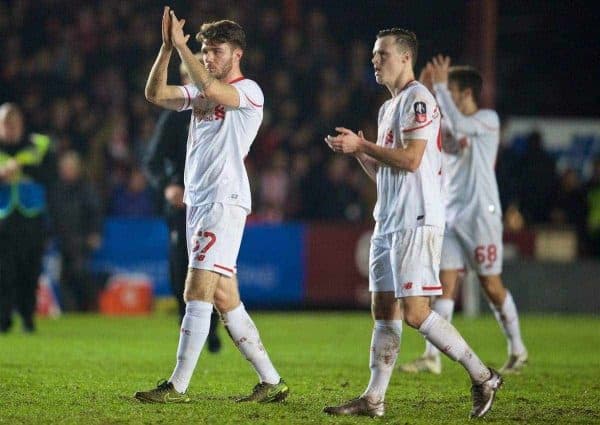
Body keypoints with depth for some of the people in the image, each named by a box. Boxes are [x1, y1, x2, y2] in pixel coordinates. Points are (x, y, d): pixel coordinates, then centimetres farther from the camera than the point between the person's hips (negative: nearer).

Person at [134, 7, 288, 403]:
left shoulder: (249, 91, -6)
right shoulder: (201, 92, 18)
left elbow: (212, 90, -25)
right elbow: (155, 94, 7)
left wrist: (181, 44, -21)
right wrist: (167, 47, -4)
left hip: (225, 201, -9)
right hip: (198, 202, 9)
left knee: (198, 292, -13)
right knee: (225, 299, 7)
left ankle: (178, 386, -13)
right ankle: (272, 381, 12)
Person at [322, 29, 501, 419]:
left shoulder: (417, 99, -9)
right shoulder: (389, 107, 21)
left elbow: (411, 159, -19)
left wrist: (362, 144, -11)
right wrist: (358, 151, 8)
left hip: (417, 222, -10)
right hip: (389, 222, 10)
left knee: (415, 313, -13)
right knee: (384, 312, 6)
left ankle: (483, 377, -4)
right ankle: (374, 398, 6)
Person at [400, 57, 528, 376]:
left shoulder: (488, 120, -6)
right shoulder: (449, 125, 15)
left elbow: (458, 125, -24)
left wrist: (440, 86, -18)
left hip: (481, 215, -6)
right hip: (450, 215, 6)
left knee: (491, 285, 0)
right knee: (445, 283, -3)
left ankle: (517, 351, 15)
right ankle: (432, 357, -8)